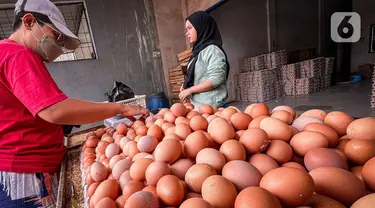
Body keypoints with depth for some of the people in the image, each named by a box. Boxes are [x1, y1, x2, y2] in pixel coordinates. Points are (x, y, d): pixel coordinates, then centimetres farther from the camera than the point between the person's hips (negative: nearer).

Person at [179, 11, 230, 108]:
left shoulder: (212, 49, -9)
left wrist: (189, 90, -13)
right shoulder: (198, 51, 14)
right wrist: (186, 87, 4)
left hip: (211, 107, -7)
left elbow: (216, 79, -19)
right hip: (198, 106, 8)